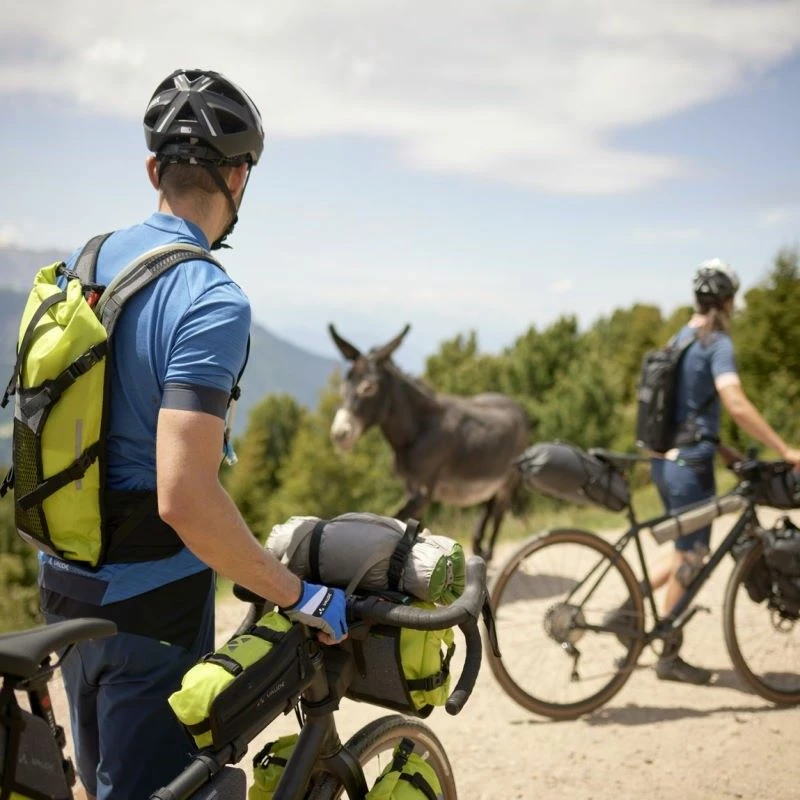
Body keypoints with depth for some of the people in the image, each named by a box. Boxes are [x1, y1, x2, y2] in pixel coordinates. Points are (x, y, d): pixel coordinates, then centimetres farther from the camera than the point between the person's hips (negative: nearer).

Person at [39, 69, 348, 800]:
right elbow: (184, 497, -30)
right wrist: (301, 597, -20)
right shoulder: (211, 300, -23)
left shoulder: (87, 261, 2)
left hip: (67, 580, 8)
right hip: (149, 601, -8)